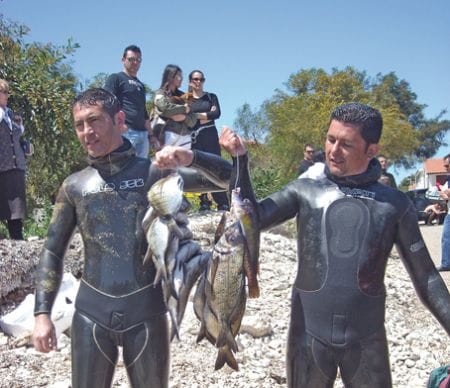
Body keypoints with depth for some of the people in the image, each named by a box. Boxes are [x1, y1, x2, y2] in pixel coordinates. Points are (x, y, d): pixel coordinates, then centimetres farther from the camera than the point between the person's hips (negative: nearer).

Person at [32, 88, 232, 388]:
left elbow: (226, 178, -5)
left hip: (146, 310, -1)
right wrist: (43, 313, 1)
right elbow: (53, 252, 9)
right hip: (91, 311, 2)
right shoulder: (74, 185, 4)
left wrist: (191, 158, -23)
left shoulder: (155, 172, -2)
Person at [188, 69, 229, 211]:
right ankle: (204, 203, 3)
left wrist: (197, 115, -5)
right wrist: (206, 116, -8)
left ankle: (223, 204, -9)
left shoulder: (211, 97, 13)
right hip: (194, 137, 0)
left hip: (210, 136, 0)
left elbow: (217, 113, -4)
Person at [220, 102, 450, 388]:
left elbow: (425, 276, 3)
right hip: (309, 334, 0)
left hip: (367, 340, 0)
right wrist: (240, 159, -14)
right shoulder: (304, 191, 0)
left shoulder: (395, 204, -1)